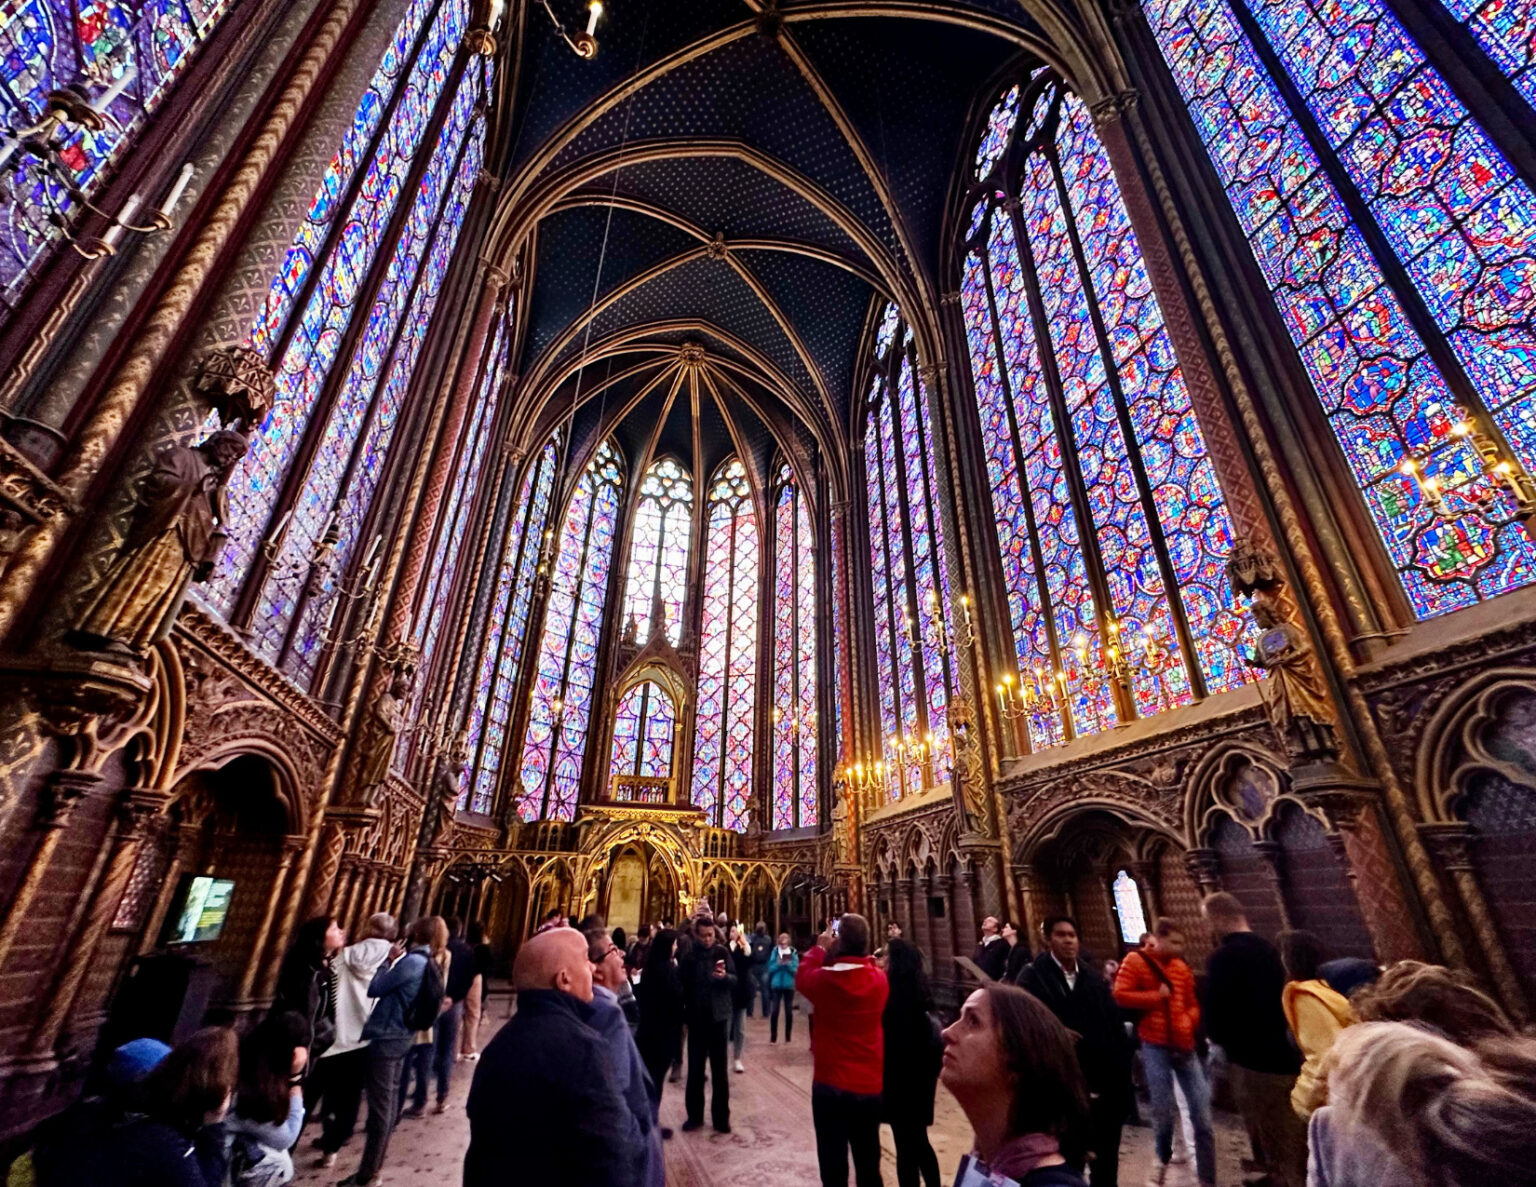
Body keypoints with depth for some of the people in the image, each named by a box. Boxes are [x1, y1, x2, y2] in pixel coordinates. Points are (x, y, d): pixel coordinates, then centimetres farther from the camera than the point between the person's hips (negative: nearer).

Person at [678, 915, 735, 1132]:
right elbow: (681, 982, -3)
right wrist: (684, 1011, -12)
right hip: (696, 1017, 1)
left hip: (718, 1016, 0)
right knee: (695, 1069, 12)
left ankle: (721, 1117, 20)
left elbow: (735, 980, -9)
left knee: (719, 1069, 9)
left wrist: (725, 976, -30)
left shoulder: (722, 952, -6)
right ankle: (694, 1115, 27)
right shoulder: (688, 954, -6)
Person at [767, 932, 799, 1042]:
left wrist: (788, 964, -22)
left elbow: (796, 970, -6)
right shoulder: (775, 952, -1)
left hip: (789, 985, 0)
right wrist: (778, 964, -20)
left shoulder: (793, 953, -3)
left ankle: (788, 1036, 19)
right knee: (774, 1010, -1)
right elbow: (770, 968, -3)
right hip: (776, 985, 0)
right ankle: (773, 1036, 12)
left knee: (789, 1011, 7)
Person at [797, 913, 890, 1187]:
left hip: (831, 1085, -3)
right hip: (870, 1085, 3)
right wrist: (859, 951, 8)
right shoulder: (880, 980, -11)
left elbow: (802, 978, 2)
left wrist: (819, 949, 8)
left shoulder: (825, 979, -19)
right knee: (868, 1164, 19)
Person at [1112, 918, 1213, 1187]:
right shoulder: (1135, 961, -8)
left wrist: (1189, 1021, -8)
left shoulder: (1182, 967, 8)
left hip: (1184, 1045, 4)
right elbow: (1120, 995, -14)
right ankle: (1163, 1159, 35)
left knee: (1201, 1112, 1)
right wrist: (1157, 996, -13)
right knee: (1162, 1111, 7)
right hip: (1155, 1047, -3)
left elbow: (1193, 1004, 14)